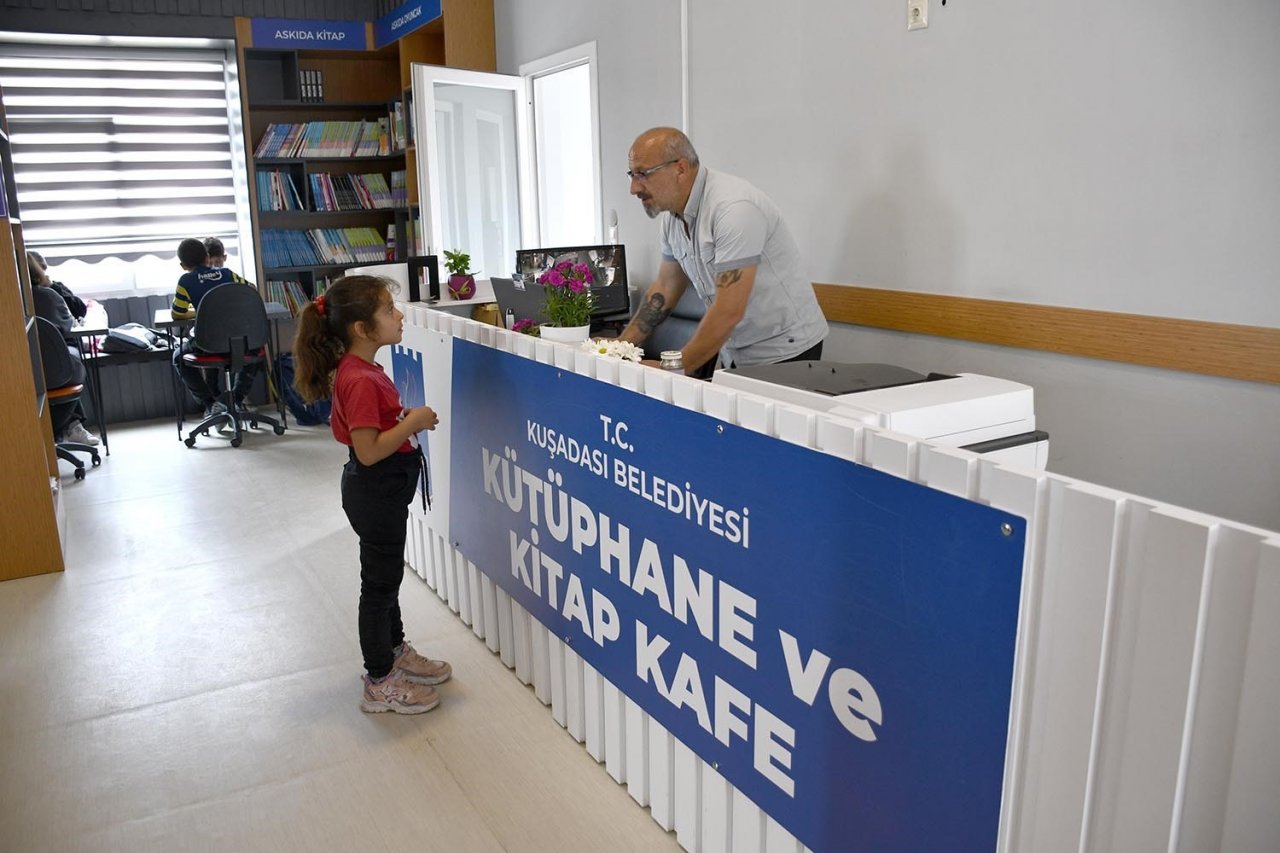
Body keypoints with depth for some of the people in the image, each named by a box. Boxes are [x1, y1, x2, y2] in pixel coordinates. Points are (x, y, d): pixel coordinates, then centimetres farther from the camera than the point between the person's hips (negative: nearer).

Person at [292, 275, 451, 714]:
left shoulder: (358, 370, 4)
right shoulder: (361, 380, -27)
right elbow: (369, 451, -28)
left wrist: (406, 416, 4)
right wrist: (413, 422, -22)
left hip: (382, 490, 10)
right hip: (376, 491, -10)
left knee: (387, 574, 24)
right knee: (380, 583, 4)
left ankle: (396, 652, 43)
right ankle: (380, 685, 21)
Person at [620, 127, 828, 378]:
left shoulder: (734, 208, -24)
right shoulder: (673, 215, 3)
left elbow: (728, 312, -27)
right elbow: (665, 288, 14)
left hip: (783, 352, -7)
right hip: (735, 353, 7)